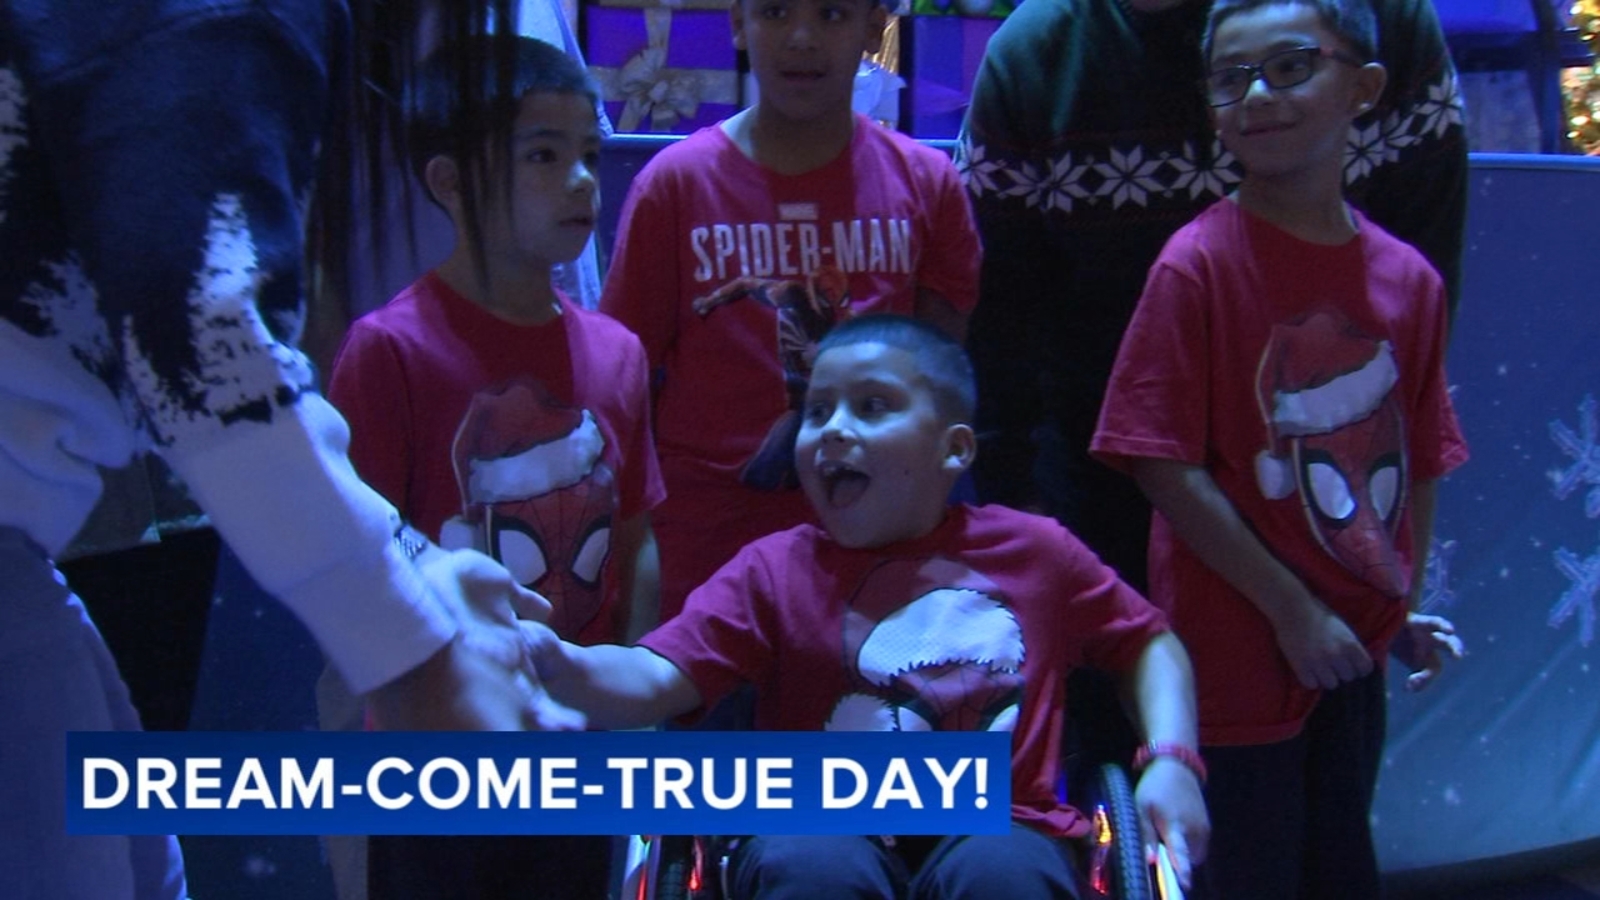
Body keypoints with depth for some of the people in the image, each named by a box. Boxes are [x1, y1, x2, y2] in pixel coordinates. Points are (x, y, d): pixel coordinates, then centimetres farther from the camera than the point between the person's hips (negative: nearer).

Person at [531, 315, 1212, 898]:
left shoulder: (1035, 551, 9)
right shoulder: (774, 570, 4)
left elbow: (1150, 643, 20)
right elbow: (656, 679, -10)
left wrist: (1173, 761, 2)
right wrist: (557, 665, -32)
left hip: (995, 828, 1)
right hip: (827, 832, 0)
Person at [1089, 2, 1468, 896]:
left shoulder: (1410, 277, 0)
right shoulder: (1200, 263, -14)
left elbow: (1420, 461, 9)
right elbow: (1166, 466, -16)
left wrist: (1402, 607, 3)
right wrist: (1291, 610, -15)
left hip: (1352, 649, 5)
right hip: (1238, 646, -5)